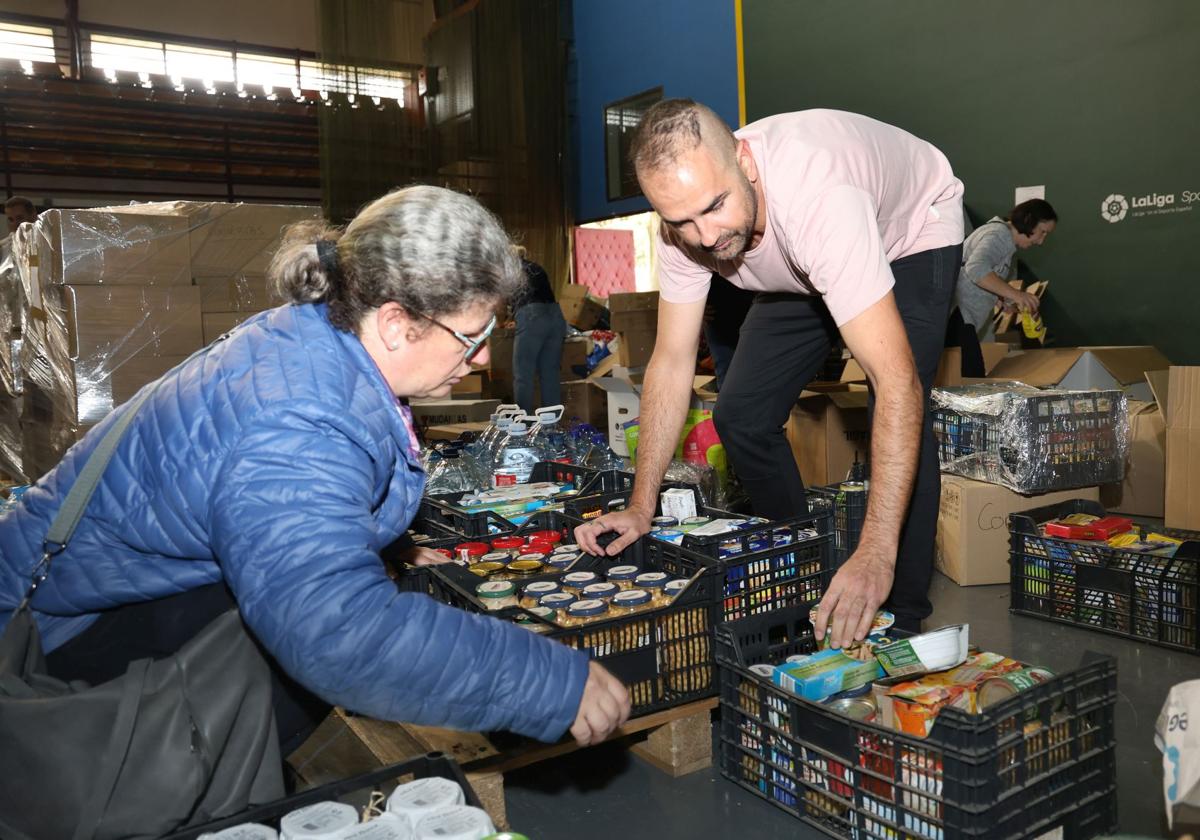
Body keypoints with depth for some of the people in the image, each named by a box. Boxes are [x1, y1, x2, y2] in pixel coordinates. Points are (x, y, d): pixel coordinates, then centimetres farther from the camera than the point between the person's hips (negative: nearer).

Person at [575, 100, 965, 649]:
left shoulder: (818, 198, -45)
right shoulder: (686, 219, -26)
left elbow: (896, 381, -48)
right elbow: (672, 362, -18)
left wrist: (876, 553, -53)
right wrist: (641, 509, -20)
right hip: (806, 269, 5)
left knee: (898, 409, -25)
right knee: (741, 417, -4)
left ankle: (901, 619, -6)